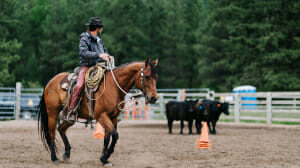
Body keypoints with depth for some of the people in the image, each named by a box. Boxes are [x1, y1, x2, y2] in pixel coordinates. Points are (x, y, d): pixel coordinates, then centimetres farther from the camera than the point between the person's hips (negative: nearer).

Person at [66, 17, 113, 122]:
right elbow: (83, 52, -20)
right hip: (86, 67, -7)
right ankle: (71, 111, -27)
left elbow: (104, 51, 27)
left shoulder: (99, 40, 20)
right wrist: (99, 55, -29)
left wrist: (108, 57, 2)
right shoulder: (84, 39, -4)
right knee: (79, 86, -29)